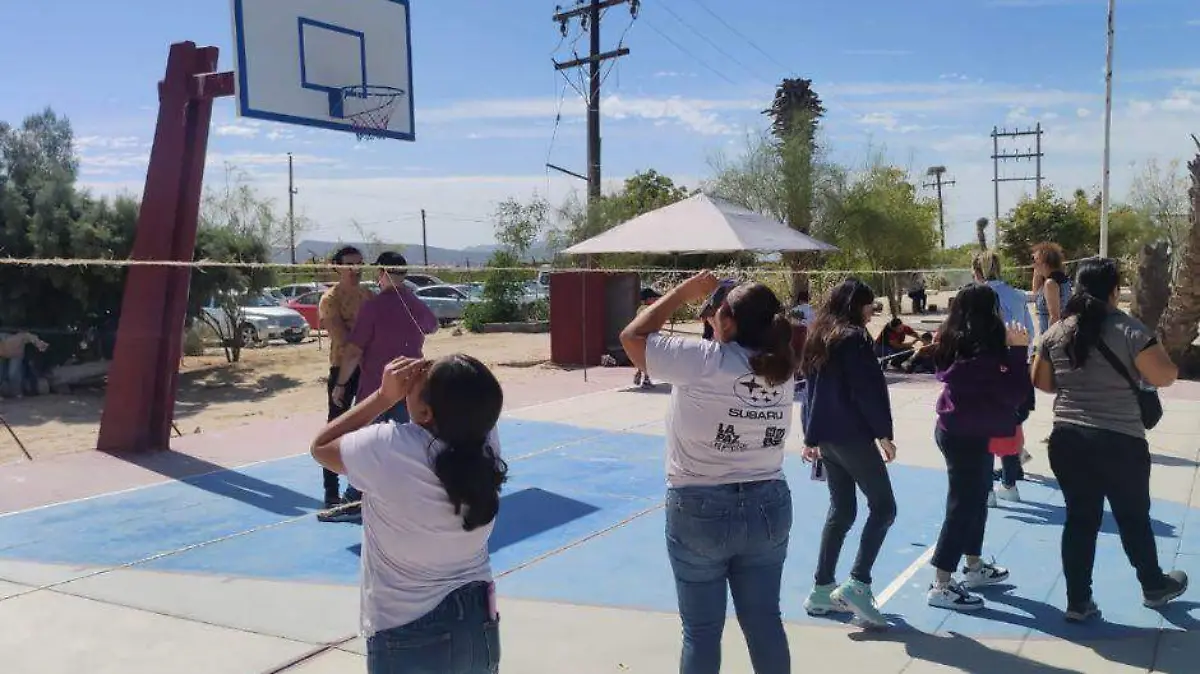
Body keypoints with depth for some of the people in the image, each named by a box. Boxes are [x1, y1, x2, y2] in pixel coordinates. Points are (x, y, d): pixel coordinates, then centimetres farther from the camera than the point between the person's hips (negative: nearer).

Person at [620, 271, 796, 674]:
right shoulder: (781, 367, -2)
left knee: (702, 631, 9)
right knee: (765, 621, 17)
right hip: (768, 508, 5)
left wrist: (684, 292, -3)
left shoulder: (704, 361, -18)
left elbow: (632, 336, -9)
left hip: (701, 510, -5)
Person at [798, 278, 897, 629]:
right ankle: (857, 584, -9)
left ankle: (822, 590, 15)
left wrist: (811, 436, 21)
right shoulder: (853, 338, -11)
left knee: (841, 510, 14)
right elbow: (868, 390, -16)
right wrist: (884, 433, -11)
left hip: (826, 436, 8)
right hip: (852, 436, -8)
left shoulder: (818, 338, 14)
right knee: (883, 507, -1)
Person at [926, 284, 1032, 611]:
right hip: (968, 436, -9)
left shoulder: (954, 342, 4)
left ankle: (974, 567, 38)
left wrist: (1009, 349, 2)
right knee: (962, 506, -3)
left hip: (958, 431, 9)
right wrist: (1019, 350, -14)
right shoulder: (981, 349, -21)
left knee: (974, 499, 22)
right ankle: (941, 586, 3)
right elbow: (1015, 393, -18)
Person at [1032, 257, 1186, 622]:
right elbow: (1166, 377, -10)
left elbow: (1041, 382, 11)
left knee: (1080, 520, 12)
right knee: (1134, 519, 17)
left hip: (1067, 439, 4)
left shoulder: (1056, 332, 3)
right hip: (1119, 441, -3)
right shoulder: (1130, 330, -11)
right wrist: (1155, 349, 9)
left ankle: (1078, 601, 17)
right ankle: (1154, 586, 39)